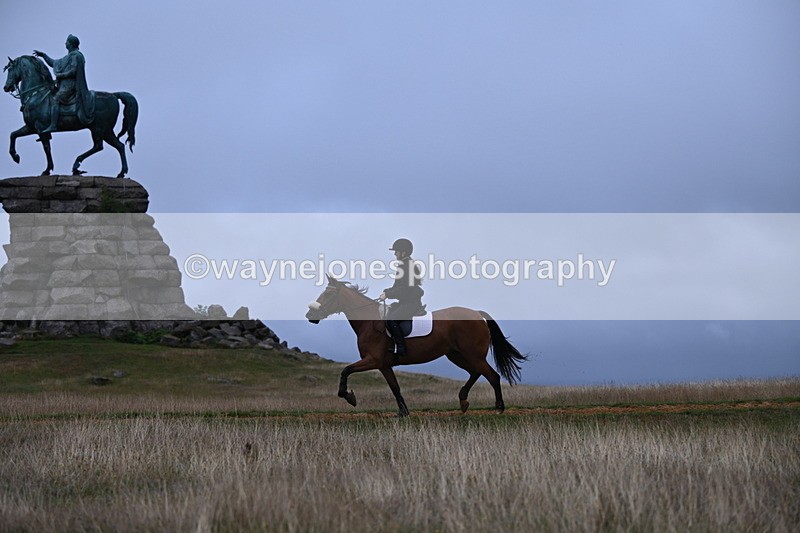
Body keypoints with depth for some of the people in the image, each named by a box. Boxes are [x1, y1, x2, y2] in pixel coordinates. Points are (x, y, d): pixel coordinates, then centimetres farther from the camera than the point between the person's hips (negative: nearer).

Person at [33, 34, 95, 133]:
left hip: (69, 85, -11)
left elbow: (73, 71, -18)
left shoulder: (76, 55, -7)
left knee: (55, 100, -23)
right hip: (65, 84, 11)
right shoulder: (69, 57, 24)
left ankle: (53, 125, -34)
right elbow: (54, 63, 31)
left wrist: (60, 75, -13)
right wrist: (43, 55, 27)